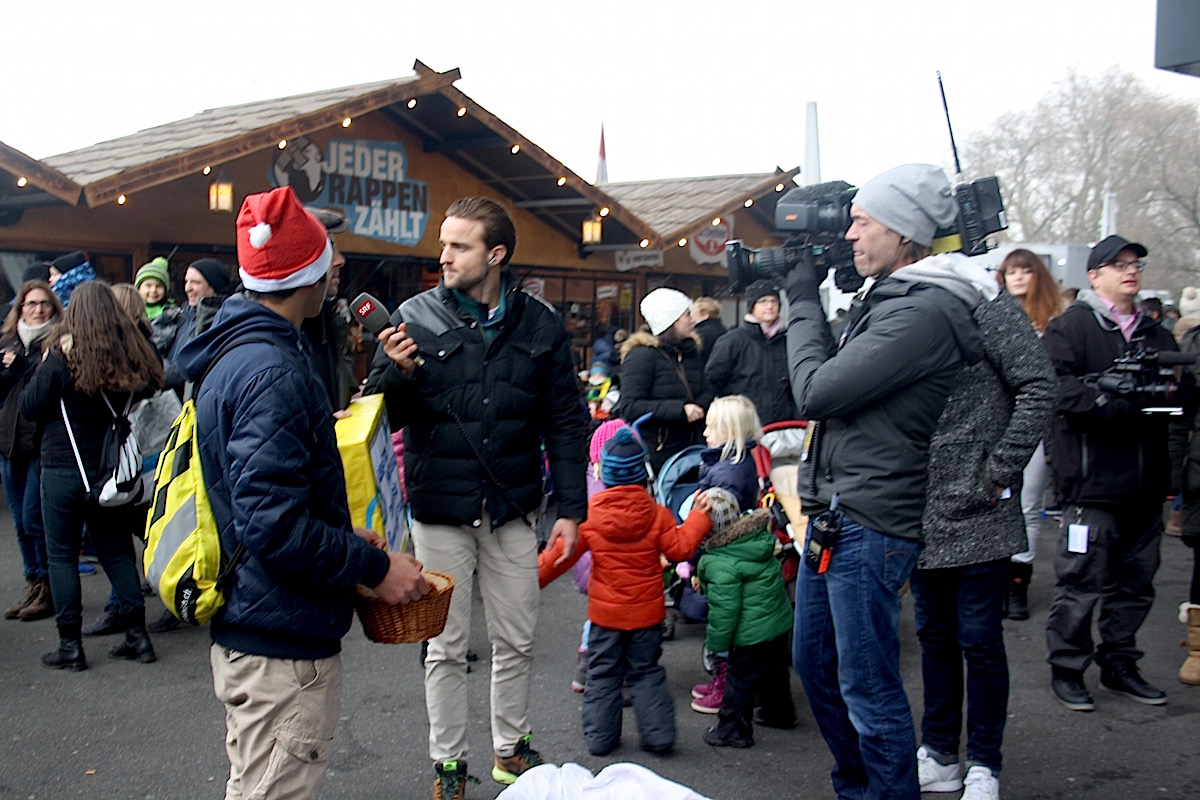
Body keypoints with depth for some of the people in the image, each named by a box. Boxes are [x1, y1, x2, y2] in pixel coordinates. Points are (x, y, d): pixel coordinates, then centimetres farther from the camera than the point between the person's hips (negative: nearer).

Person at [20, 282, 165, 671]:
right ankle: (137, 635, 13)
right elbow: (151, 390, 7)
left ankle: (70, 645, 8)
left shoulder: (61, 361, -15)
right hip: (110, 472, 4)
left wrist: (43, 367, 5)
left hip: (63, 470, -4)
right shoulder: (131, 358, -5)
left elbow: (28, 408, -7)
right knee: (116, 550, 14)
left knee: (62, 555, 6)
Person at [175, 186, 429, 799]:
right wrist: (374, 567, -18)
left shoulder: (235, 352, 10)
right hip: (281, 645, -11)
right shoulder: (273, 372, -23)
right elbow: (275, 524, -28)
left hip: (245, 628, 11)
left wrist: (346, 537, 14)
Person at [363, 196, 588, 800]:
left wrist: (571, 509, 0)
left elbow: (566, 423, 4)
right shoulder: (416, 317, -4)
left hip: (512, 512, 2)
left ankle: (510, 748, 34)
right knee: (445, 647, 9)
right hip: (440, 510, -1)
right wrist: (398, 372, -23)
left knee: (516, 642, 14)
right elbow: (381, 414, -2)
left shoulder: (539, 324, 0)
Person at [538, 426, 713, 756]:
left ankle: (600, 736, 14)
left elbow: (561, 554, -6)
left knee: (602, 675, 11)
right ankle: (659, 735, 12)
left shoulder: (589, 516, -8)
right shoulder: (657, 514, -8)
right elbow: (680, 548, -6)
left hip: (605, 614, -1)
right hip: (647, 614, 1)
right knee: (647, 673, 13)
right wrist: (698, 517, 4)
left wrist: (533, 577, 6)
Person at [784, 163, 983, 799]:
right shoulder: (886, 300, 13)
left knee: (867, 689, -1)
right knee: (813, 662, 20)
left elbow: (815, 391, -20)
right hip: (832, 515, 11)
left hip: (870, 526, -11)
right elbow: (827, 385, 18)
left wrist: (804, 304, -7)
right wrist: (810, 303, 10)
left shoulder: (923, 312, -19)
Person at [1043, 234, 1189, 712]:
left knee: (1135, 582, 13)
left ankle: (1119, 664, 26)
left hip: (1145, 483, 6)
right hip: (1092, 480, -6)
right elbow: (1058, 386, -15)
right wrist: (1117, 404, -24)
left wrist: (1173, 470, 6)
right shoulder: (1071, 326, -1)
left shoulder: (1155, 334, 18)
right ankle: (1066, 669, 12)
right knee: (1080, 582, -1)